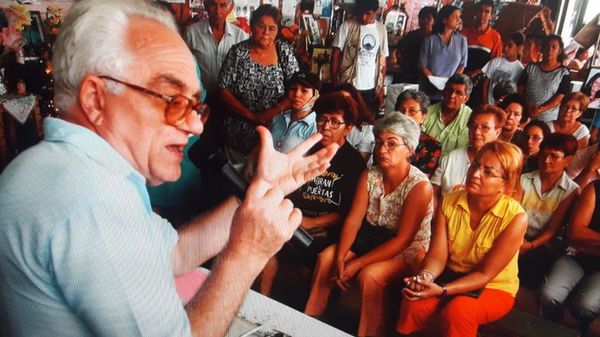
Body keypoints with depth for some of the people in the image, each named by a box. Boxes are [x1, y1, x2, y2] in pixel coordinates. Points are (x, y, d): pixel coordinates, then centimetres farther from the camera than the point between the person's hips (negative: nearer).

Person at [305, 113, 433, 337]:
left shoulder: (420, 186, -20)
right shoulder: (369, 176, -2)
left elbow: (402, 239, -22)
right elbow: (353, 220, -7)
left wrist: (357, 264, -24)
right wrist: (340, 258, -22)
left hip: (408, 251, -6)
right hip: (371, 237, 6)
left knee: (370, 275, -31)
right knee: (326, 258, -12)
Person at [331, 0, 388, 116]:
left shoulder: (381, 29, 6)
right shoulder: (347, 26, -3)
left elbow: (383, 60, 8)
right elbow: (336, 54, -3)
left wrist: (381, 87, 5)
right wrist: (334, 83, -7)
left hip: (371, 88, 3)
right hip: (347, 85, -2)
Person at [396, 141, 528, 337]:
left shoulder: (516, 218, -21)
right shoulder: (449, 203, -8)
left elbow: (485, 274, -19)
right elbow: (437, 256, -10)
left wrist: (442, 291, -30)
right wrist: (425, 277, -32)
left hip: (494, 287, -2)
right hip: (451, 276, 3)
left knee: (456, 312, -33)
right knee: (413, 305, -26)